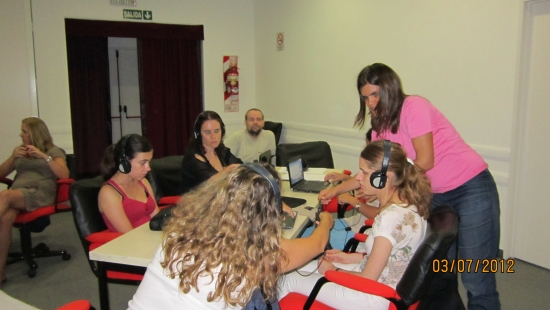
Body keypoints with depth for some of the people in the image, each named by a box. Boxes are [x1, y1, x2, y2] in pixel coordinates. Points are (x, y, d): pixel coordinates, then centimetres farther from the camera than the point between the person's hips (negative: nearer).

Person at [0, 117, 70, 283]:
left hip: (40, 193, -4)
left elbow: (64, 174, -7)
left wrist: (43, 156, -13)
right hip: (16, 194, 4)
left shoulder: (54, 150, 11)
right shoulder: (21, 151, 27)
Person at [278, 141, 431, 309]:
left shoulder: (391, 217, -31)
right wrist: (351, 257, 8)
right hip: (383, 284, 9)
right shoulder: (405, 201, -4)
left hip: (378, 296, -9)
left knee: (289, 280, 2)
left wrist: (333, 271, -8)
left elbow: (368, 279, -23)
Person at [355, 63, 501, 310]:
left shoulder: (414, 107, -14)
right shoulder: (380, 125, 8)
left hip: (472, 189, -7)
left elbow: (425, 161, -17)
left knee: (477, 281, -7)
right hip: (436, 196, 8)